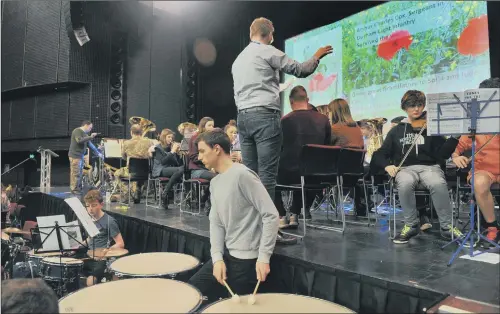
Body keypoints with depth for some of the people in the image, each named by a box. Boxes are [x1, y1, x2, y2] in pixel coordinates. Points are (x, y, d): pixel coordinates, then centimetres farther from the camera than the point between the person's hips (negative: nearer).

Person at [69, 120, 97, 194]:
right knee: (76, 173, -7)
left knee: (80, 173, 12)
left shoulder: (84, 133, 17)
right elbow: (79, 140, -26)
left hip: (81, 156, 9)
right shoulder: (77, 131, -9)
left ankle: (79, 188, 19)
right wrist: (90, 137, -21)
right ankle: (74, 189, -2)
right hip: (75, 156, -9)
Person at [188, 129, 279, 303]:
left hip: (247, 259, -8)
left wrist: (263, 257, -21)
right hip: (226, 254, 8)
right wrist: (217, 257, -6)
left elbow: (271, 215, -20)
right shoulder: (215, 182, 9)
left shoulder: (242, 175, -18)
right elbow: (216, 222, 7)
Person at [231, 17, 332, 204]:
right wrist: (316, 57, 19)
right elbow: (300, 70, 0)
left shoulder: (238, 59, 22)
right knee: (267, 173, -7)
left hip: (243, 117, 8)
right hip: (265, 116, -7)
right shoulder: (267, 51, 0)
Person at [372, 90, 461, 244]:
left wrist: (455, 136, -13)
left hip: (429, 166, 0)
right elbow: (381, 154, 12)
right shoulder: (397, 130, 14)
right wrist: (387, 165, -8)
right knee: (405, 184, -36)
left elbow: (442, 154, 1)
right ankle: (411, 225, -15)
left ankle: (446, 226, -14)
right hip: (405, 168, 0)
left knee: (438, 184, -35)